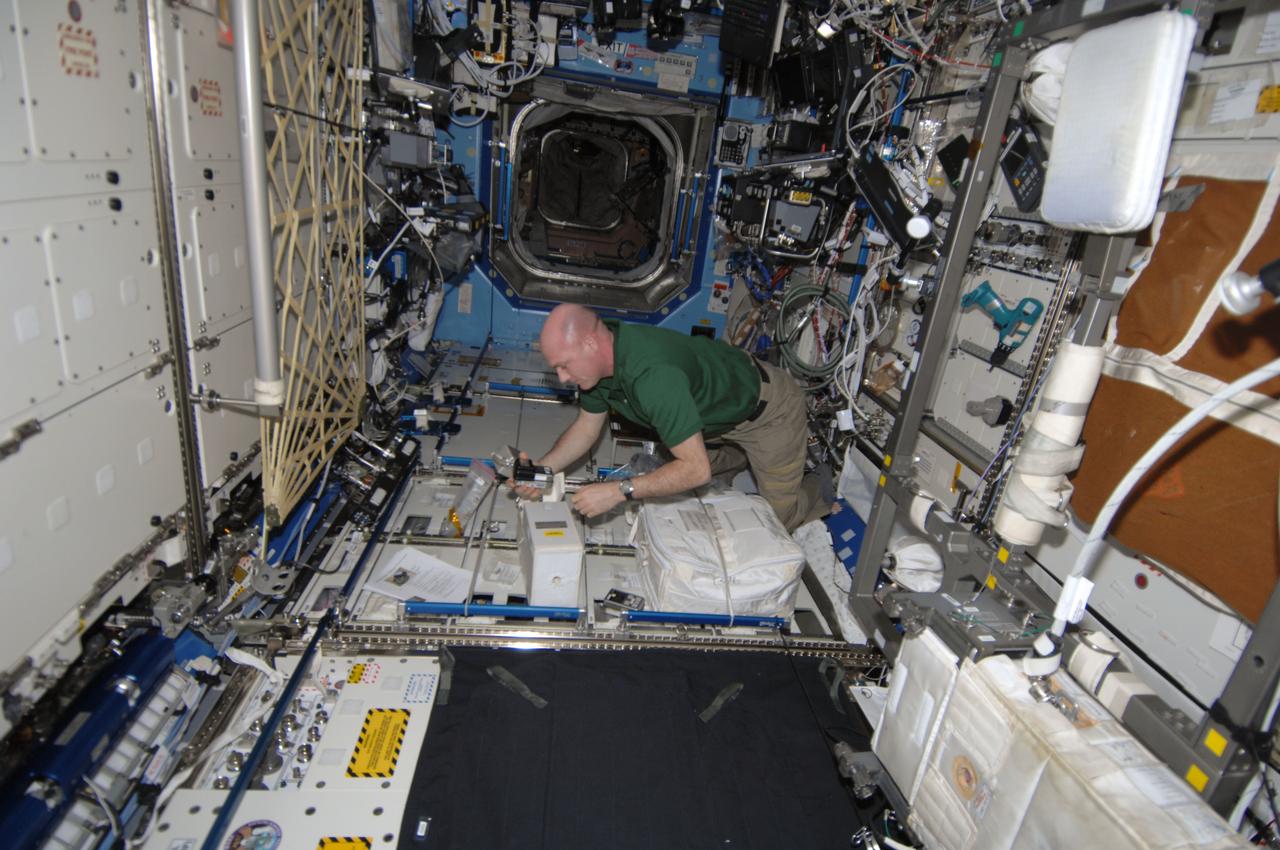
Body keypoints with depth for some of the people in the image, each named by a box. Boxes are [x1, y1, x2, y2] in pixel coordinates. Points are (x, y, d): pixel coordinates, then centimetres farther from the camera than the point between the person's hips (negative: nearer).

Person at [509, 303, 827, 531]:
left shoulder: (652, 374, -43)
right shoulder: (597, 358, -16)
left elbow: (697, 470, -40)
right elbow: (587, 426, -2)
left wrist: (618, 491, -41)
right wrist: (540, 469, -17)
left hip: (769, 409, -7)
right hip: (720, 412, 8)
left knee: (778, 517, 3)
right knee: (673, 469, 22)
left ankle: (819, 489, 34)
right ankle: (749, 456, 37)